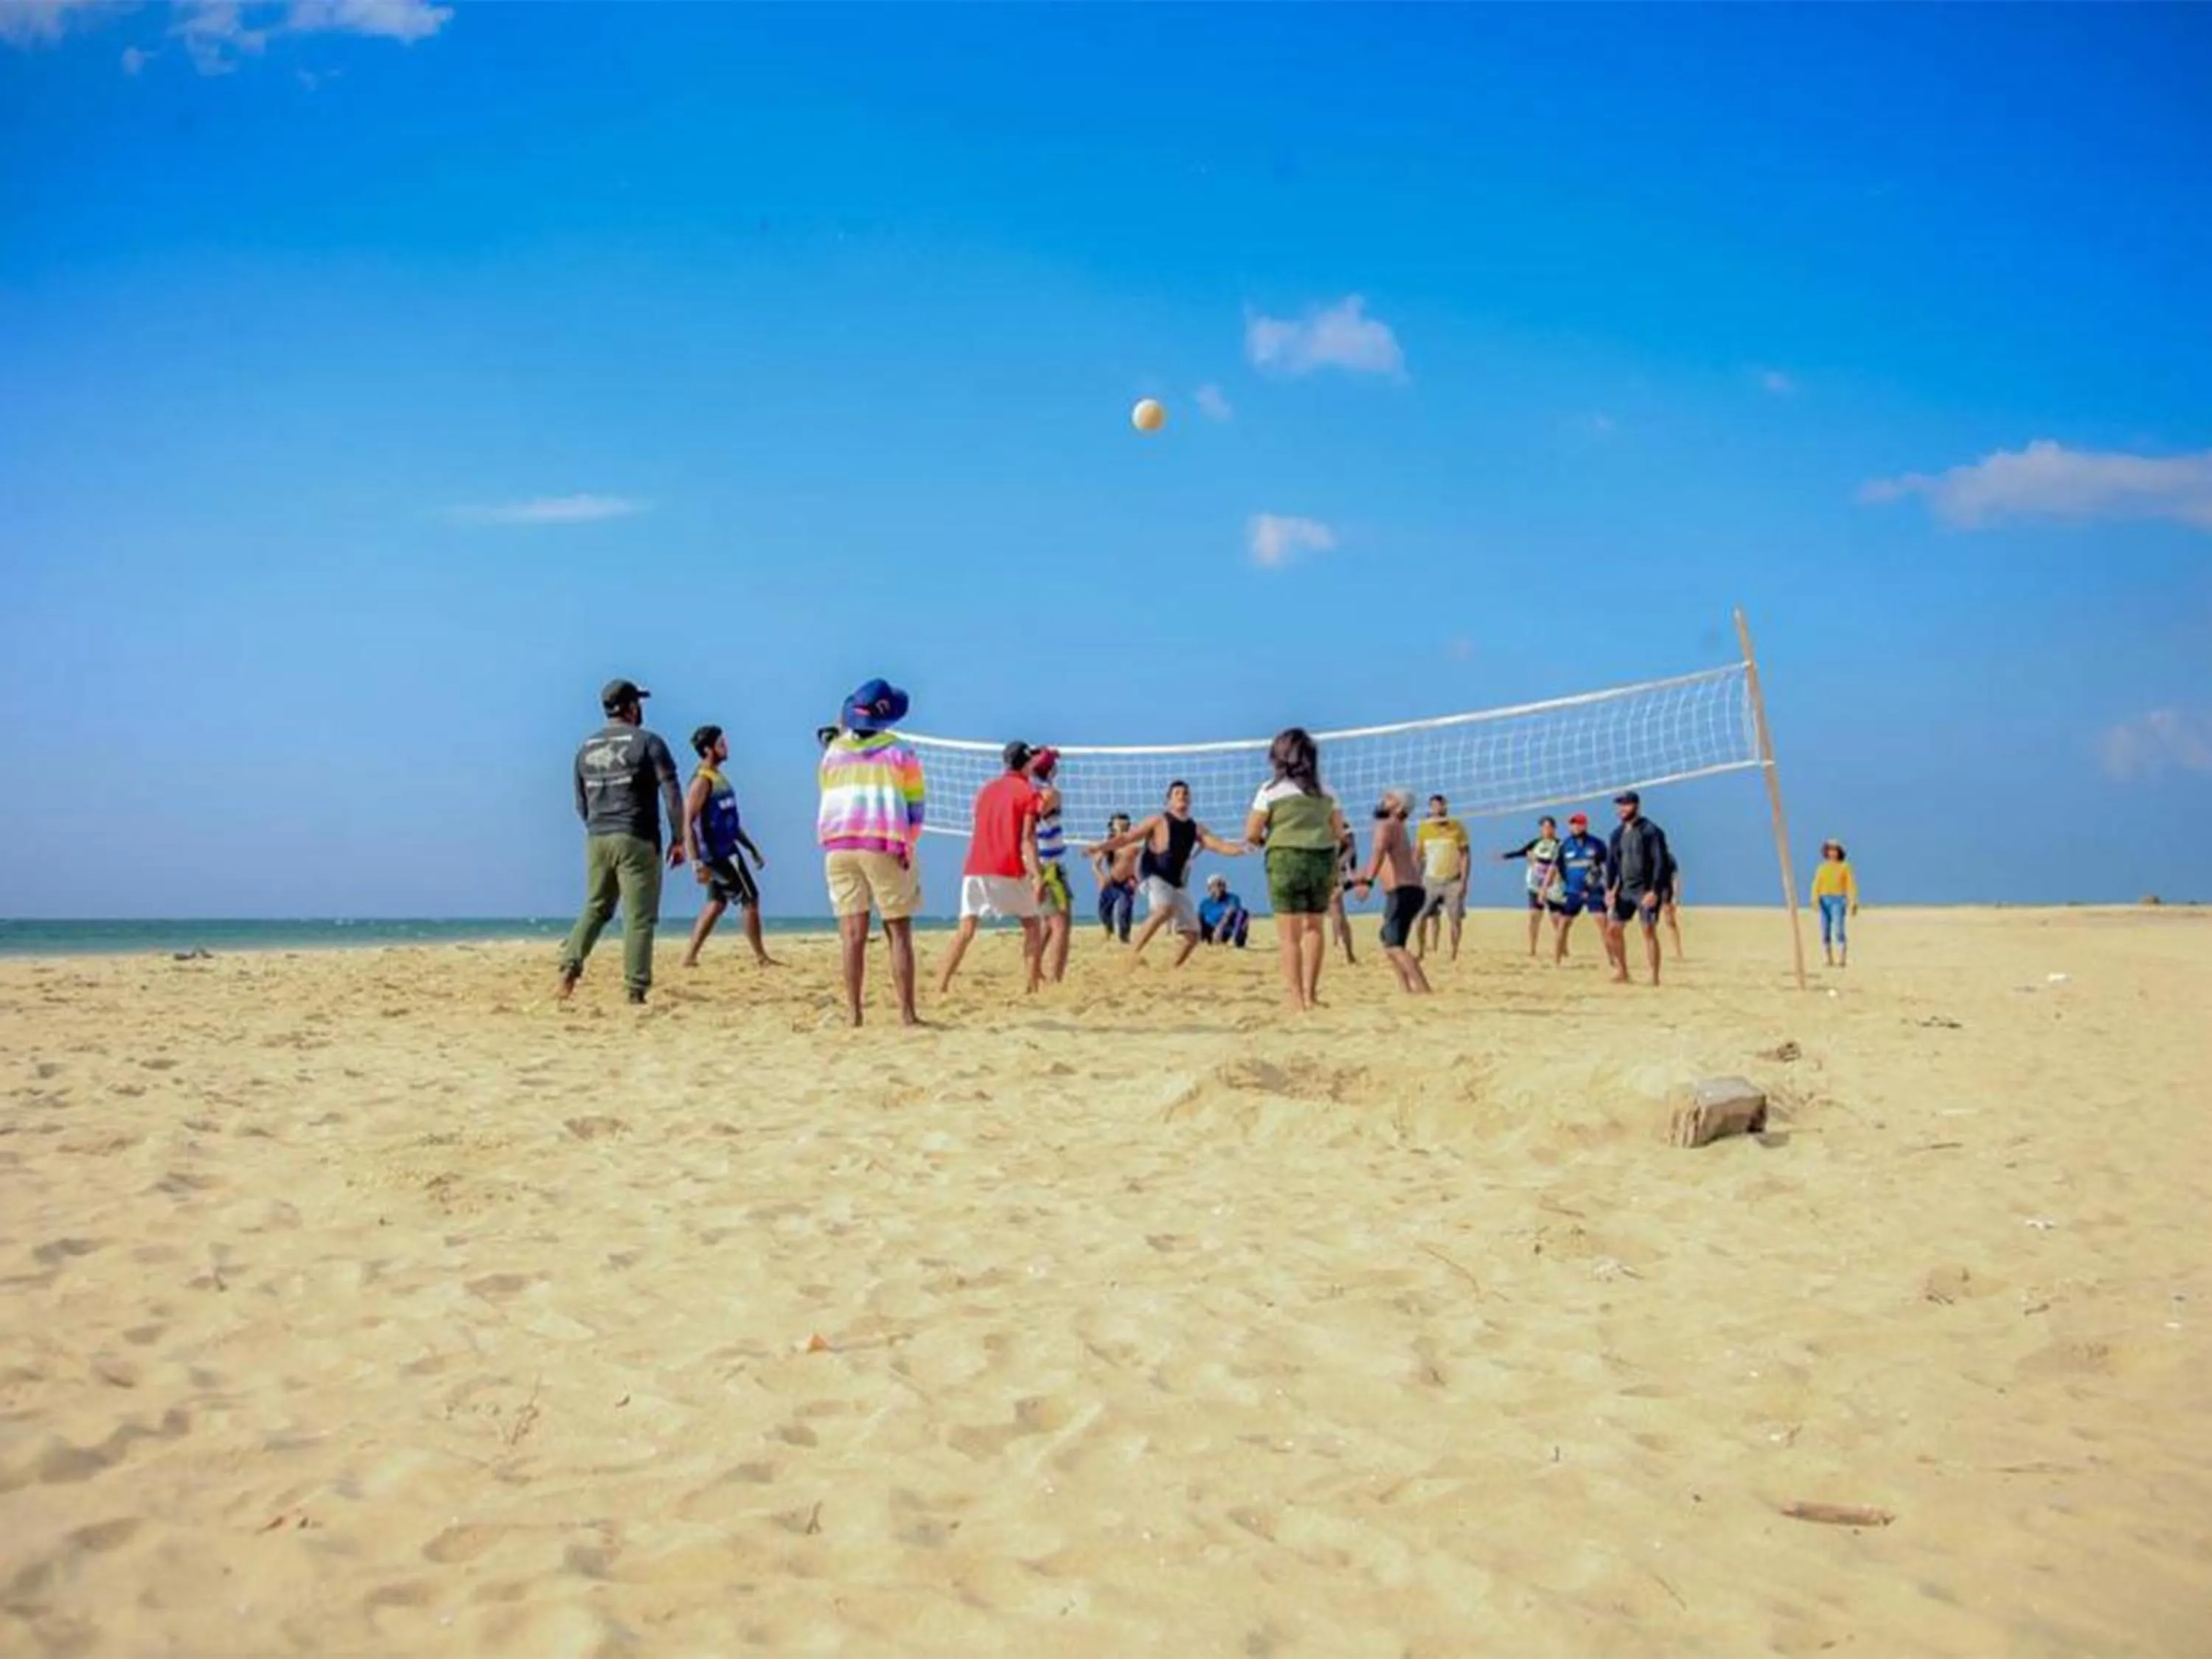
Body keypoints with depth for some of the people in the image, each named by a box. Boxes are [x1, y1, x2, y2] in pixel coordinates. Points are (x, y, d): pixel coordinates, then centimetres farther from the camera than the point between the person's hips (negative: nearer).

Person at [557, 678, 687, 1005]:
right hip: (636, 840, -5)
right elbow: (672, 795, -9)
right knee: (639, 918, 0)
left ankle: (569, 969, 0)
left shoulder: (587, 748, 11)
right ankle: (636, 990, 0)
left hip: (597, 840, 5)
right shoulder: (648, 743, -5)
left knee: (595, 909, 16)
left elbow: (581, 804, 17)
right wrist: (678, 839, -3)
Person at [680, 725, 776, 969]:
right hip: (717, 853, -9)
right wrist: (697, 863, -28)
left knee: (717, 903, 11)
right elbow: (688, 823, -22)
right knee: (750, 898, -4)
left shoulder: (719, 779, 15)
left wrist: (752, 848, 22)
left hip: (727, 850, 9)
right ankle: (761, 957, 3)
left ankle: (690, 956, 13)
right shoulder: (702, 782, -16)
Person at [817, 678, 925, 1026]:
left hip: (838, 844, 3)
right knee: (899, 932, 1)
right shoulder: (900, 752, 2)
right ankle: (906, 1013, -2)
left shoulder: (833, 750, 11)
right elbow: (914, 808, 0)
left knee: (852, 933, 4)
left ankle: (853, 1012, 1)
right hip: (885, 846, -3)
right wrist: (907, 848, 6)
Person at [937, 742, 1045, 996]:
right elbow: (1027, 838, -9)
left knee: (966, 930, 3)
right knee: (1032, 925, 11)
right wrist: (1037, 877, -14)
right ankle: (1030, 984, 1)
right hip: (1009, 870, -4)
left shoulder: (985, 790, 19)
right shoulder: (1028, 792, 1)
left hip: (975, 869, 4)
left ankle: (941, 986, -10)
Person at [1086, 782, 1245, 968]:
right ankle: (1133, 954, -33)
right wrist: (1100, 847, -13)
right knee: (1165, 909, -37)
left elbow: (1221, 846, 4)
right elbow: (1127, 837, -3)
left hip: (1178, 884, 6)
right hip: (1154, 877, -6)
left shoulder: (1196, 828, 12)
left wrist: (1243, 848, -14)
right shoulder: (1159, 821, -1)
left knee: (1192, 935, 2)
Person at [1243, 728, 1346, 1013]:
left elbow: (1251, 834, -4)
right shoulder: (1325, 791, 11)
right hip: (1323, 859, 4)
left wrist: (1261, 840, 17)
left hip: (1286, 860, -4)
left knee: (1289, 934, 0)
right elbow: (1339, 833, 13)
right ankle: (1310, 992, 15)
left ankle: (1297, 1000, -3)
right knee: (1313, 927, 17)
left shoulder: (1271, 790, -2)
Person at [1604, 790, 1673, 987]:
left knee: (1649, 931, -8)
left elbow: (1660, 863, -14)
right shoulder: (1618, 834, 11)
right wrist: (1609, 889, 3)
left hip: (1646, 891, -7)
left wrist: (1654, 891, -20)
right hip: (1624, 890, 7)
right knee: (1613, 929, 7)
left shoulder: (1651, 831, -10)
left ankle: (1654, 978, -4)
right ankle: (1622, 972, 21)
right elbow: (1611, 862, 14)